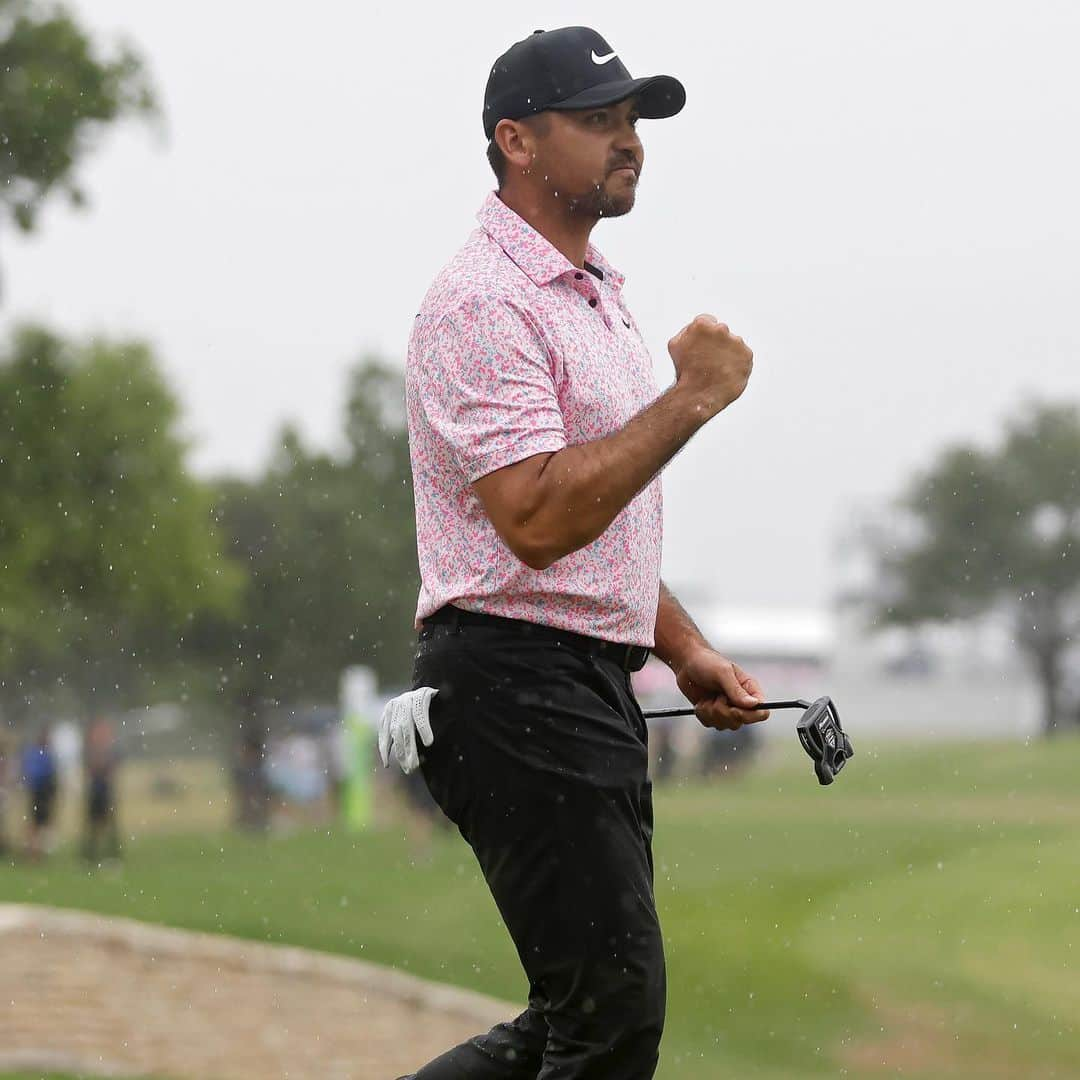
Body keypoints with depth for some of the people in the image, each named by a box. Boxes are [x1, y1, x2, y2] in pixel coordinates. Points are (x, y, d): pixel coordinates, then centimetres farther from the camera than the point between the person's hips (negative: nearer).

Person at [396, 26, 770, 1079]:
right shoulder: (482, 302, -13)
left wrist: (685, 649, 19)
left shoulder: (595, 295, 20)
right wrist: (690, 399, -19)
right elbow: (537, 518, -24)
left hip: (593, 690, 10)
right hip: (513, 688, -10)